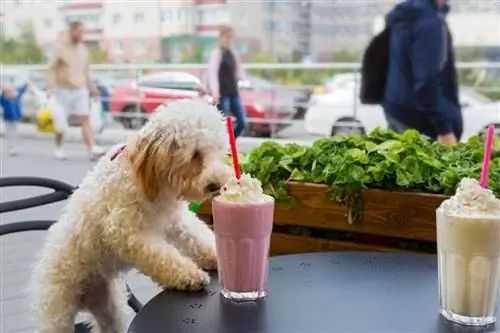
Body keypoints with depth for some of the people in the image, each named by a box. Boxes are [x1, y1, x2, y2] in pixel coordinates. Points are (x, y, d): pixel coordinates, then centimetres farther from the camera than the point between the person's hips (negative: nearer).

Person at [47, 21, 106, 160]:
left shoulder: (83, 48, 11)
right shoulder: (60, 47, -5)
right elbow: (52, 69, -8)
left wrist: (91, 87, 18)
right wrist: (50, 87, -17)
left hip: (81, 90, 4)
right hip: (64, 90, -3)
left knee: (85, 120, -6)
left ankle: (92, 149, -14)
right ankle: (58, 149, 20)